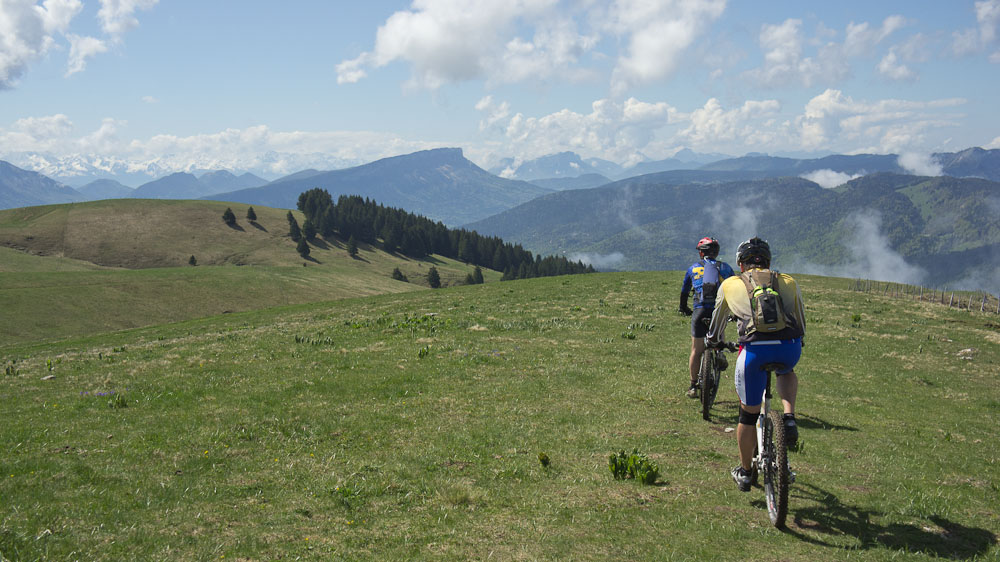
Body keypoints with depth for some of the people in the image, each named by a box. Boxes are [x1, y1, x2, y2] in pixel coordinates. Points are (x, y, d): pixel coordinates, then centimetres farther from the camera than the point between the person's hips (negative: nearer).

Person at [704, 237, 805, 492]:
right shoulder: (788, 282, 23)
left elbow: (718, 320, 33)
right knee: (786, 372, 38)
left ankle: (744, 473, 30)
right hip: (789, 347, 1)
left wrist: (713, 341, 53)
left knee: (748, 414, 17)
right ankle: (789, 416, 12)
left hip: (755, 349, -1)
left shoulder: (730, 284, 20)